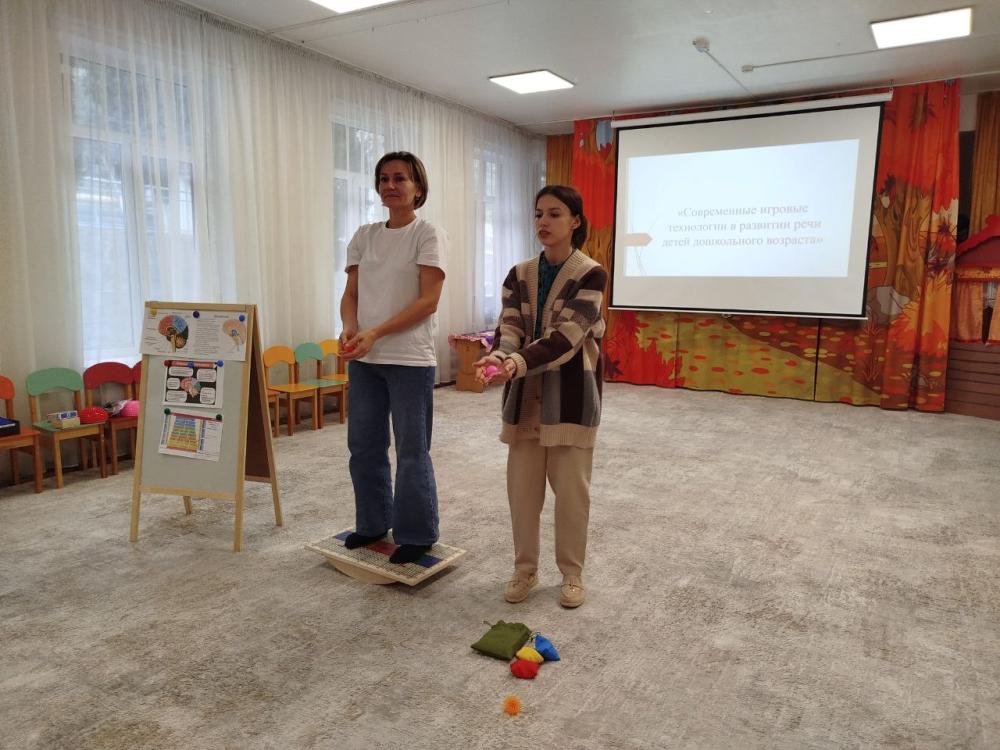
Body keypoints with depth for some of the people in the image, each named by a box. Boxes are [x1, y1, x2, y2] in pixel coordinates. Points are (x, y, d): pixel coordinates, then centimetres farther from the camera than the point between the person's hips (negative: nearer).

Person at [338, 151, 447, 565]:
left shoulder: (428, 235, -4)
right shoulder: (364, 235, 12)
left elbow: (428, 301, -12)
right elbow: (351, 294, 11)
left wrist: (376, 333, -20)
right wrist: (350, 328, -11)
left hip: (410, 360, -6)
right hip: (363, 360, 6)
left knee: (412, 451, 2)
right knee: (364, 446, 13)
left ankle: (416, 534, 16)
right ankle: (372, 523, 30)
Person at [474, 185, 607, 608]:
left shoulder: (591, 275, -8)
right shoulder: (519, 275, 7)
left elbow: (565, 335, -19)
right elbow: (509, 327, -3)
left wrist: (516, 363, -33)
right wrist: (497, 358, -26)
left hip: (571, 395, -4)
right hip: (525, 395, 4)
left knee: (570, 488, 5)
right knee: (521, 486, 8)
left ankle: (572, 573, 24)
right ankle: (524, 569, 26)